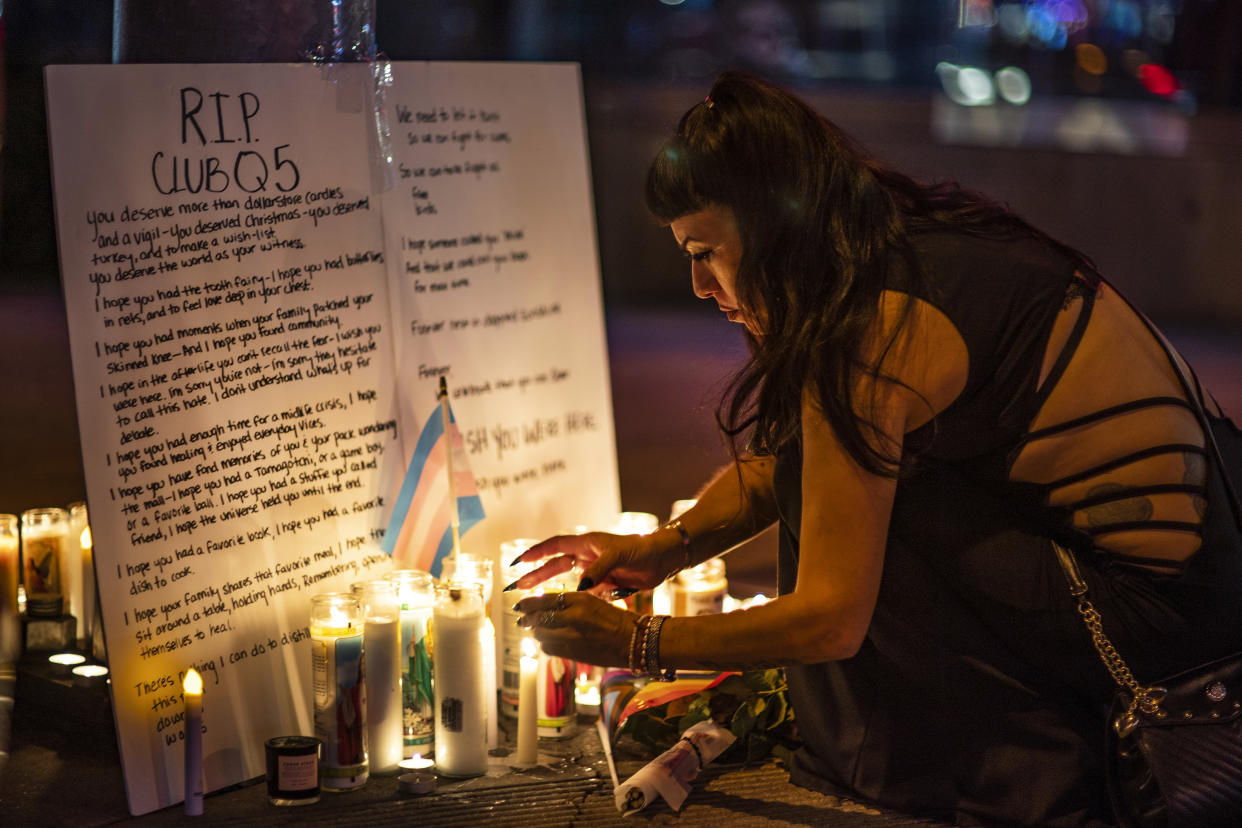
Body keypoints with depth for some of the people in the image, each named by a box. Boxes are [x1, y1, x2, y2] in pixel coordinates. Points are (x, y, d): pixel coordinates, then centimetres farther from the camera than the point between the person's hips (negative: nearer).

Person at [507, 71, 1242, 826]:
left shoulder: (874, 334, -20)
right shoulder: (914, 243, 6)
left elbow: (830, 618, -19)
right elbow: (776, 462, 17)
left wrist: (634, 644, -9)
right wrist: (662, 550, 6)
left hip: (1150, 614, -9)